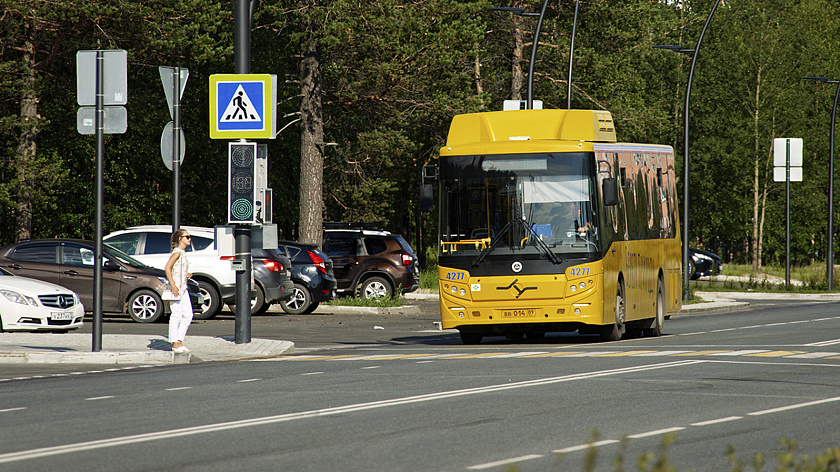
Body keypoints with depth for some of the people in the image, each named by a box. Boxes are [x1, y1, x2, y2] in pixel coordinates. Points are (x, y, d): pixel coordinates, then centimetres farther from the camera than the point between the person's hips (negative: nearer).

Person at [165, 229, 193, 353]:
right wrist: (173, 285, -23)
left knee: (188, 315, 8)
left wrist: (187, 274, 5)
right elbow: (167, 268, -19)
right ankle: (175, 344, -3)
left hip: (183, 288, 9)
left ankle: (179, 341, 12)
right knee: (176, 315, -6)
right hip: (176, 287, -9)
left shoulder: (183, 253, 17)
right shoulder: (177, 252, -11)